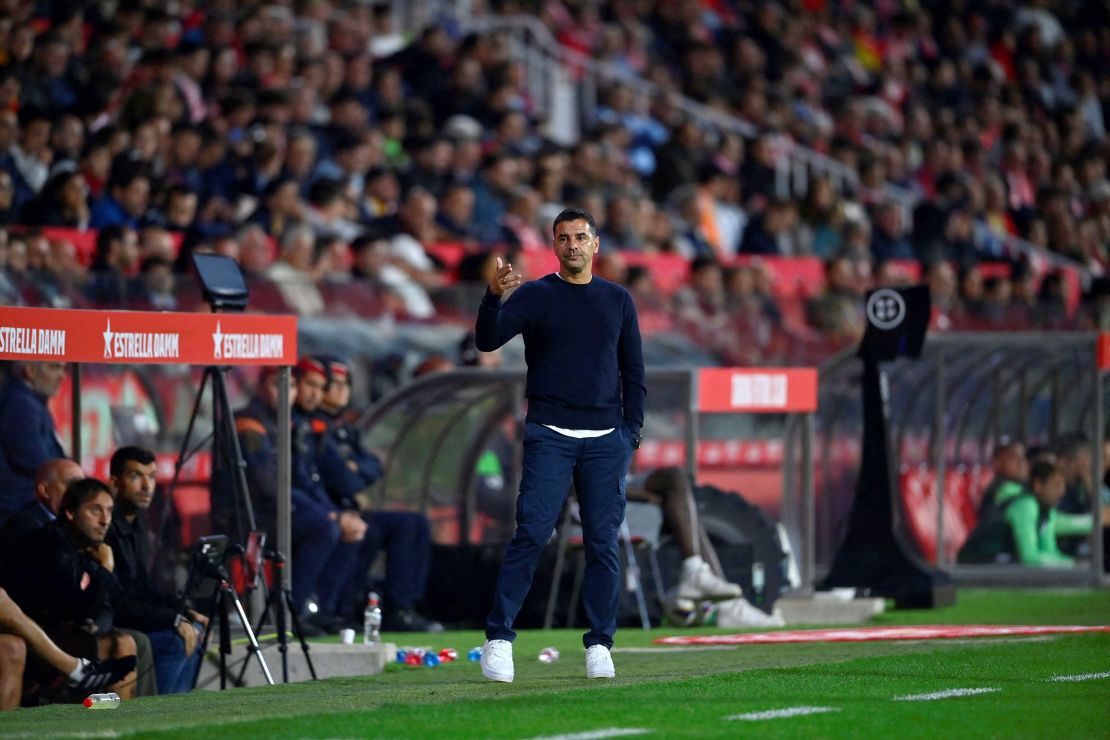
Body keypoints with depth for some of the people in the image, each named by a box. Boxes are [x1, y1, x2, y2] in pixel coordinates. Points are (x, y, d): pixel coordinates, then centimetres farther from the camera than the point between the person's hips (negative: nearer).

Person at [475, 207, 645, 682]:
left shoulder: (617, 300, 13)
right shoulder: (534, 296, 4)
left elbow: (633, 371, 15)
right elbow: (487, 340, -10)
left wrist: (631, 430, 6)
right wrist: (493, 297, -28)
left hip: (606, 439, 3)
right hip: (549, 435, -3)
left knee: (603, 542, 1)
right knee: (531, 534, -11)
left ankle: (599, 645, 7)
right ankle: (498, 639, -9)